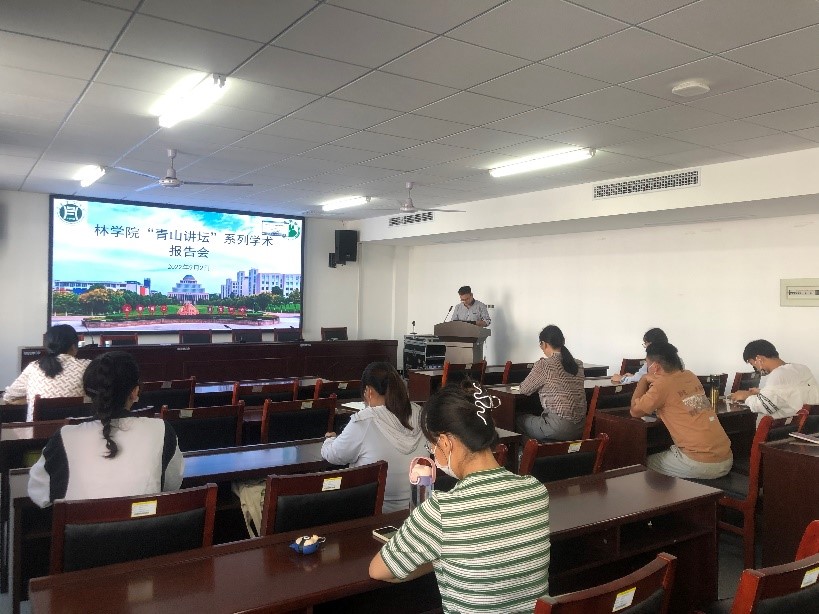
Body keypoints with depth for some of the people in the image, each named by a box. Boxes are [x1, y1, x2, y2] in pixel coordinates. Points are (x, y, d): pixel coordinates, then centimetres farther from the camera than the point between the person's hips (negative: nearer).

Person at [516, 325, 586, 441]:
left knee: (519, 419, 17)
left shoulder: (543, 365, -13)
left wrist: (539, 384, 17)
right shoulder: (579, 364, 5)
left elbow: (524, 389, -1)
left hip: (558, 429, -7)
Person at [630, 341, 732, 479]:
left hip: (700, 464, -7)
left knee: (645, 464, 13)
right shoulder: (690, 377, 11)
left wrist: (644, 380, 9)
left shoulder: (662, 384, -11)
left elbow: (635, 411, 0)